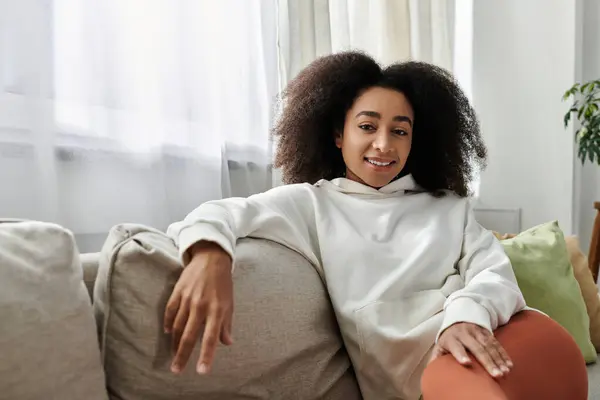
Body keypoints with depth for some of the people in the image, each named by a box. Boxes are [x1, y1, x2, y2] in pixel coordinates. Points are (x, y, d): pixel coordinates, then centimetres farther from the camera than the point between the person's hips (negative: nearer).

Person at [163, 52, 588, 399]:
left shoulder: (450, 205, 20)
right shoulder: (311, 203, 11)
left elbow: (493, 269, 6)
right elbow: (221, 214, -3)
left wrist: (468, 314, -19)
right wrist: (209, 255, -29)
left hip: (485, 337, 4)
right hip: (416, 362, -3)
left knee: (548, 342, -31)